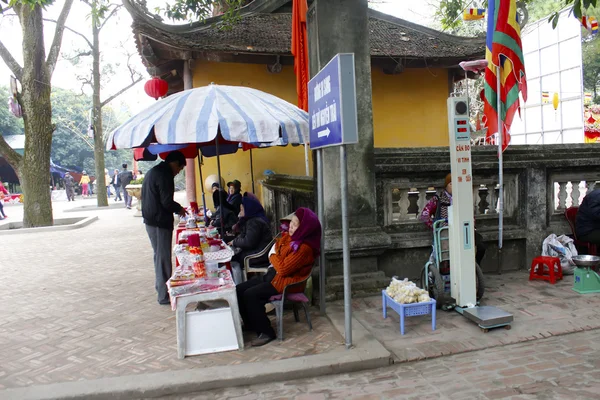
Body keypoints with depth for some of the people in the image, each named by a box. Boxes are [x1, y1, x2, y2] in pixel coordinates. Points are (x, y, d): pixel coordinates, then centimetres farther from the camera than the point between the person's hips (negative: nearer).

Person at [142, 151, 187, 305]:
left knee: (159, 256, 21)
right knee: (163, 258, -3)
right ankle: (164, 295, 3)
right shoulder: (164, 175, -17)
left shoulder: (153, 172, 15)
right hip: (160, 222, -10)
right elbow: (167, 202, -22)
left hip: (151, 220, 10)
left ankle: (160, 286, 34)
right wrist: (179, 209, -3)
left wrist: (176, 208, 15)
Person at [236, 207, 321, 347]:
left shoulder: (304, 248, -23)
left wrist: (273, 257, -7)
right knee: (239, 290, 2)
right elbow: (276, 250, 21)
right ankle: (251, 324, 19)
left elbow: (283, 269, -24)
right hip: (273, 274, 10)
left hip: (287, 282, -10)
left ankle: (266, 332, -9)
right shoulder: (289, 237, 4)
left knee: (250, 295, -23)